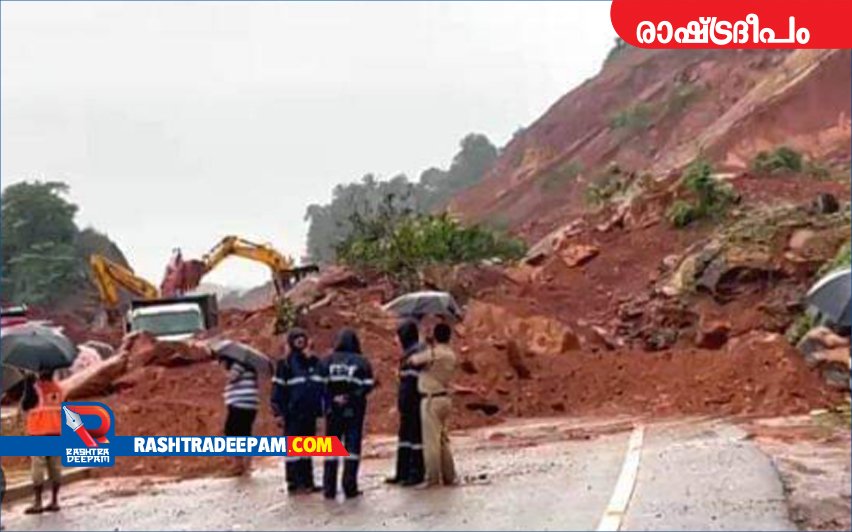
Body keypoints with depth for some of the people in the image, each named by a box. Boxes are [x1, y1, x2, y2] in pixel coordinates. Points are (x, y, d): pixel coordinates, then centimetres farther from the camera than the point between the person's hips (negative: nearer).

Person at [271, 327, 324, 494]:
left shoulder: (314, 362, 11)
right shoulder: (285, 363, -4)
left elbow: (322, 386, 16)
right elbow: (278, 388, -6)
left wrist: (322, 408, 11)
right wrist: (279, 411, -12)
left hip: (310, 412, 6)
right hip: (294, 412, -5)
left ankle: (307, 482, 19)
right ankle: (294, 483, 4)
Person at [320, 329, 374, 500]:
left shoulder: (329, 360, 2)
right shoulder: (361, 362, -2)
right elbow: (368, 386, -9)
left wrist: (328, 402, -5)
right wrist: (353, 396, 1)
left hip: (333, 409, 2)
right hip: (354, 410, -2)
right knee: (352, 446, 4)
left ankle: (329, 488, 8)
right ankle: (350, 487, 0)